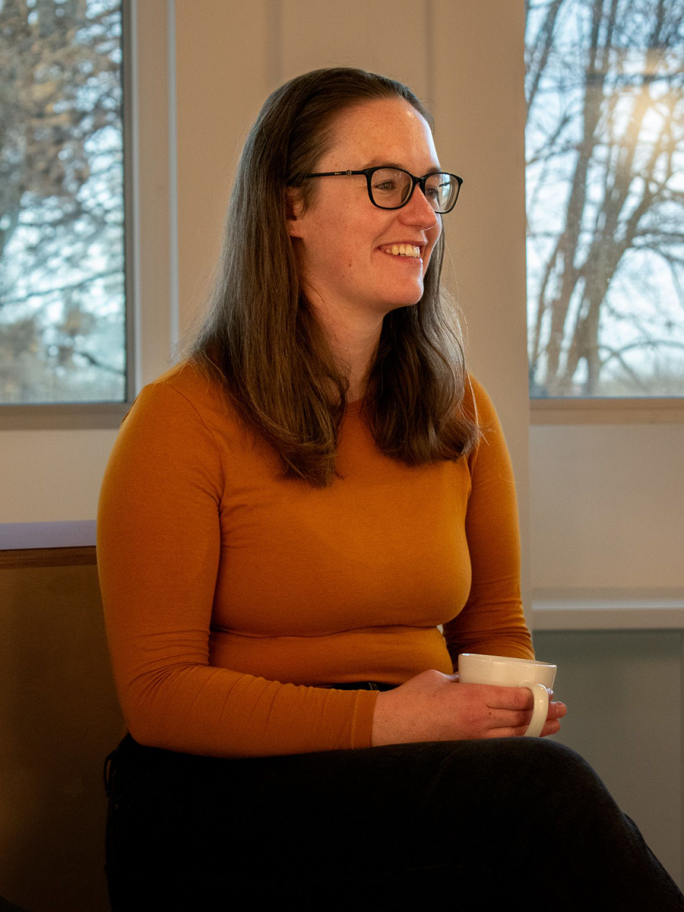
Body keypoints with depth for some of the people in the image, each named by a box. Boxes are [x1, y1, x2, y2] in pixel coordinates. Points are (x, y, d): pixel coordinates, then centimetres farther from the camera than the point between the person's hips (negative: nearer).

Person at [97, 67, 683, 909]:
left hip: (420, 787, 5)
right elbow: (159, 695, -8)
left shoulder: (460, 411, 12)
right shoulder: (182, 420, -5)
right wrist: (383, 721, -18)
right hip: (223, 794, -5)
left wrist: (509, 706, -4)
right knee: (543, 787, -32)